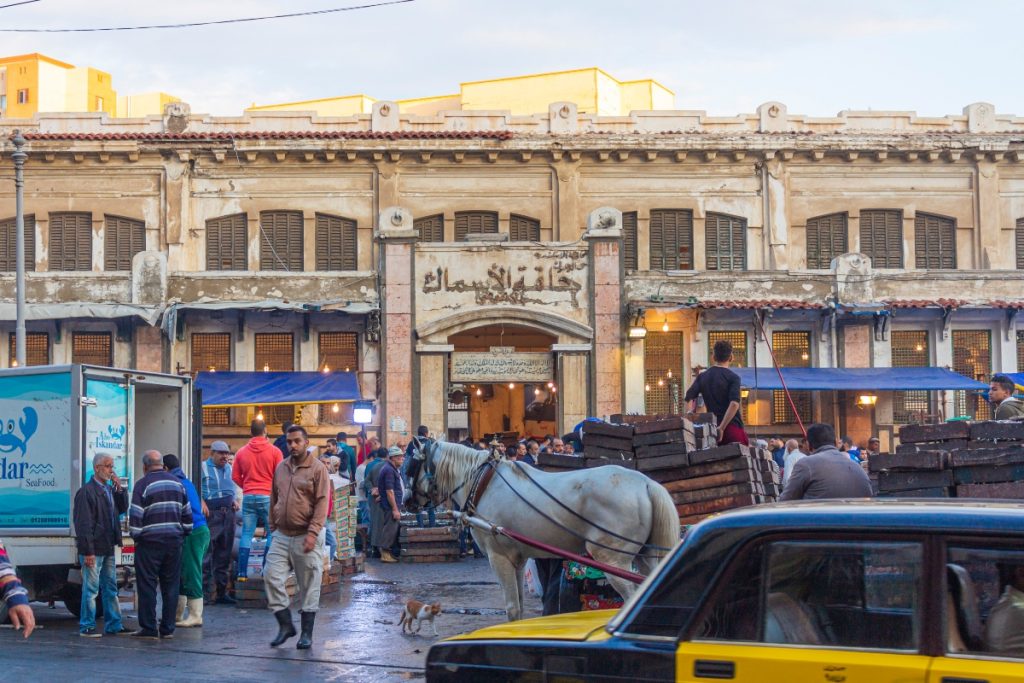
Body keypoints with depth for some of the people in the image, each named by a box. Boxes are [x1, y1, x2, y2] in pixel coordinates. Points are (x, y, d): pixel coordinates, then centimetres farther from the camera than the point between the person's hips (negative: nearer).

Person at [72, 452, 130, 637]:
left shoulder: (110, 489, 14)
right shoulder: (87, 492, -13)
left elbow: (123, 509, 19)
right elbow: (83, 523, -16)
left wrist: (119, 489, 4)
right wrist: (88, 551, -19)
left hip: (108, 547, 9)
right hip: (94, 549, -9)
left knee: (110, 587, 13)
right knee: (91, 588, -4)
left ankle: (113, 625, 19)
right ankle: (86, 627, 3)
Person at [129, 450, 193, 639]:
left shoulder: (143, 484, -6)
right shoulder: (177, 483, 12)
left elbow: (136, 516, -10)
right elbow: (187, 513, 15)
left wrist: (136, 536, 0)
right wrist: (183, 534, 22)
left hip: (150, 542, -5)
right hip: (174, 541, 5)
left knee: (147, 586, 0)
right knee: (171, 586, 8)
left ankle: (149, 629, -1)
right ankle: (168, 628, 10)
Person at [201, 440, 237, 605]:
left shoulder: (229, 468, 19)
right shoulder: (203, 468, 0)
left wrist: (234, 500, 11)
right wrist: (201, 502, -23)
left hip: (228, 513, 6)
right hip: (211, 513, -6)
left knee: (224, 554, 9)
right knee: (207, 550, -11)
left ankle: (221, 591, 15)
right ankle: (205, 588, -9)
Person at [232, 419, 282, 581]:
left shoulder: (241, 452, 4)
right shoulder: (274, 451, -5)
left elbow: (235, 477, 8)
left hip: (248, 497, 3)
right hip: (268, 497, -3)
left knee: (246, 535, 7)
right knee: (272, 534, 6)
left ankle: (242, 573, 4)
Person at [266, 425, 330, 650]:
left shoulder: (317, 469, -6)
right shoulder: (280, 468, 12)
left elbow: (322, 503, -12)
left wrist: (313, 532, -19)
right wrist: (273, 526, 13)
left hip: (306, 538, -5)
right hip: (282, 536, 5)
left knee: (309, 586, 2)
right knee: (272, 577, -4)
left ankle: (306, 633, 11)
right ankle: (285, 625, 9)